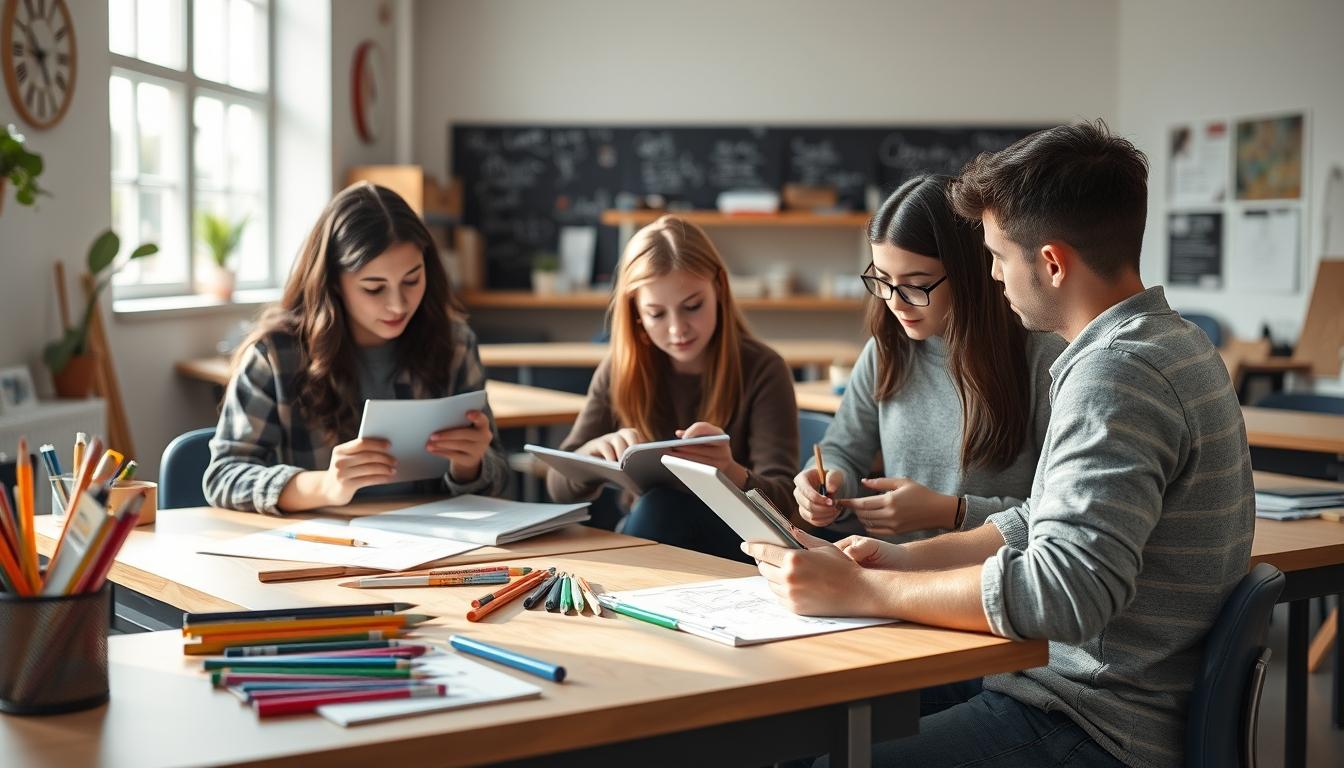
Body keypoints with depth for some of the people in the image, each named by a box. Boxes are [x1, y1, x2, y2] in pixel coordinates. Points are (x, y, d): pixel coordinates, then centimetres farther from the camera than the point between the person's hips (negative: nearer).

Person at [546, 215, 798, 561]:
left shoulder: (763, 370, -11)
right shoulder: (620, 372, -2)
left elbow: (784, 499, -18)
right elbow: (561, 487, -1)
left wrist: (733, 474, -41)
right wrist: (595, 450, -24)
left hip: (737, 548, -2)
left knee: (667, 503, -30)